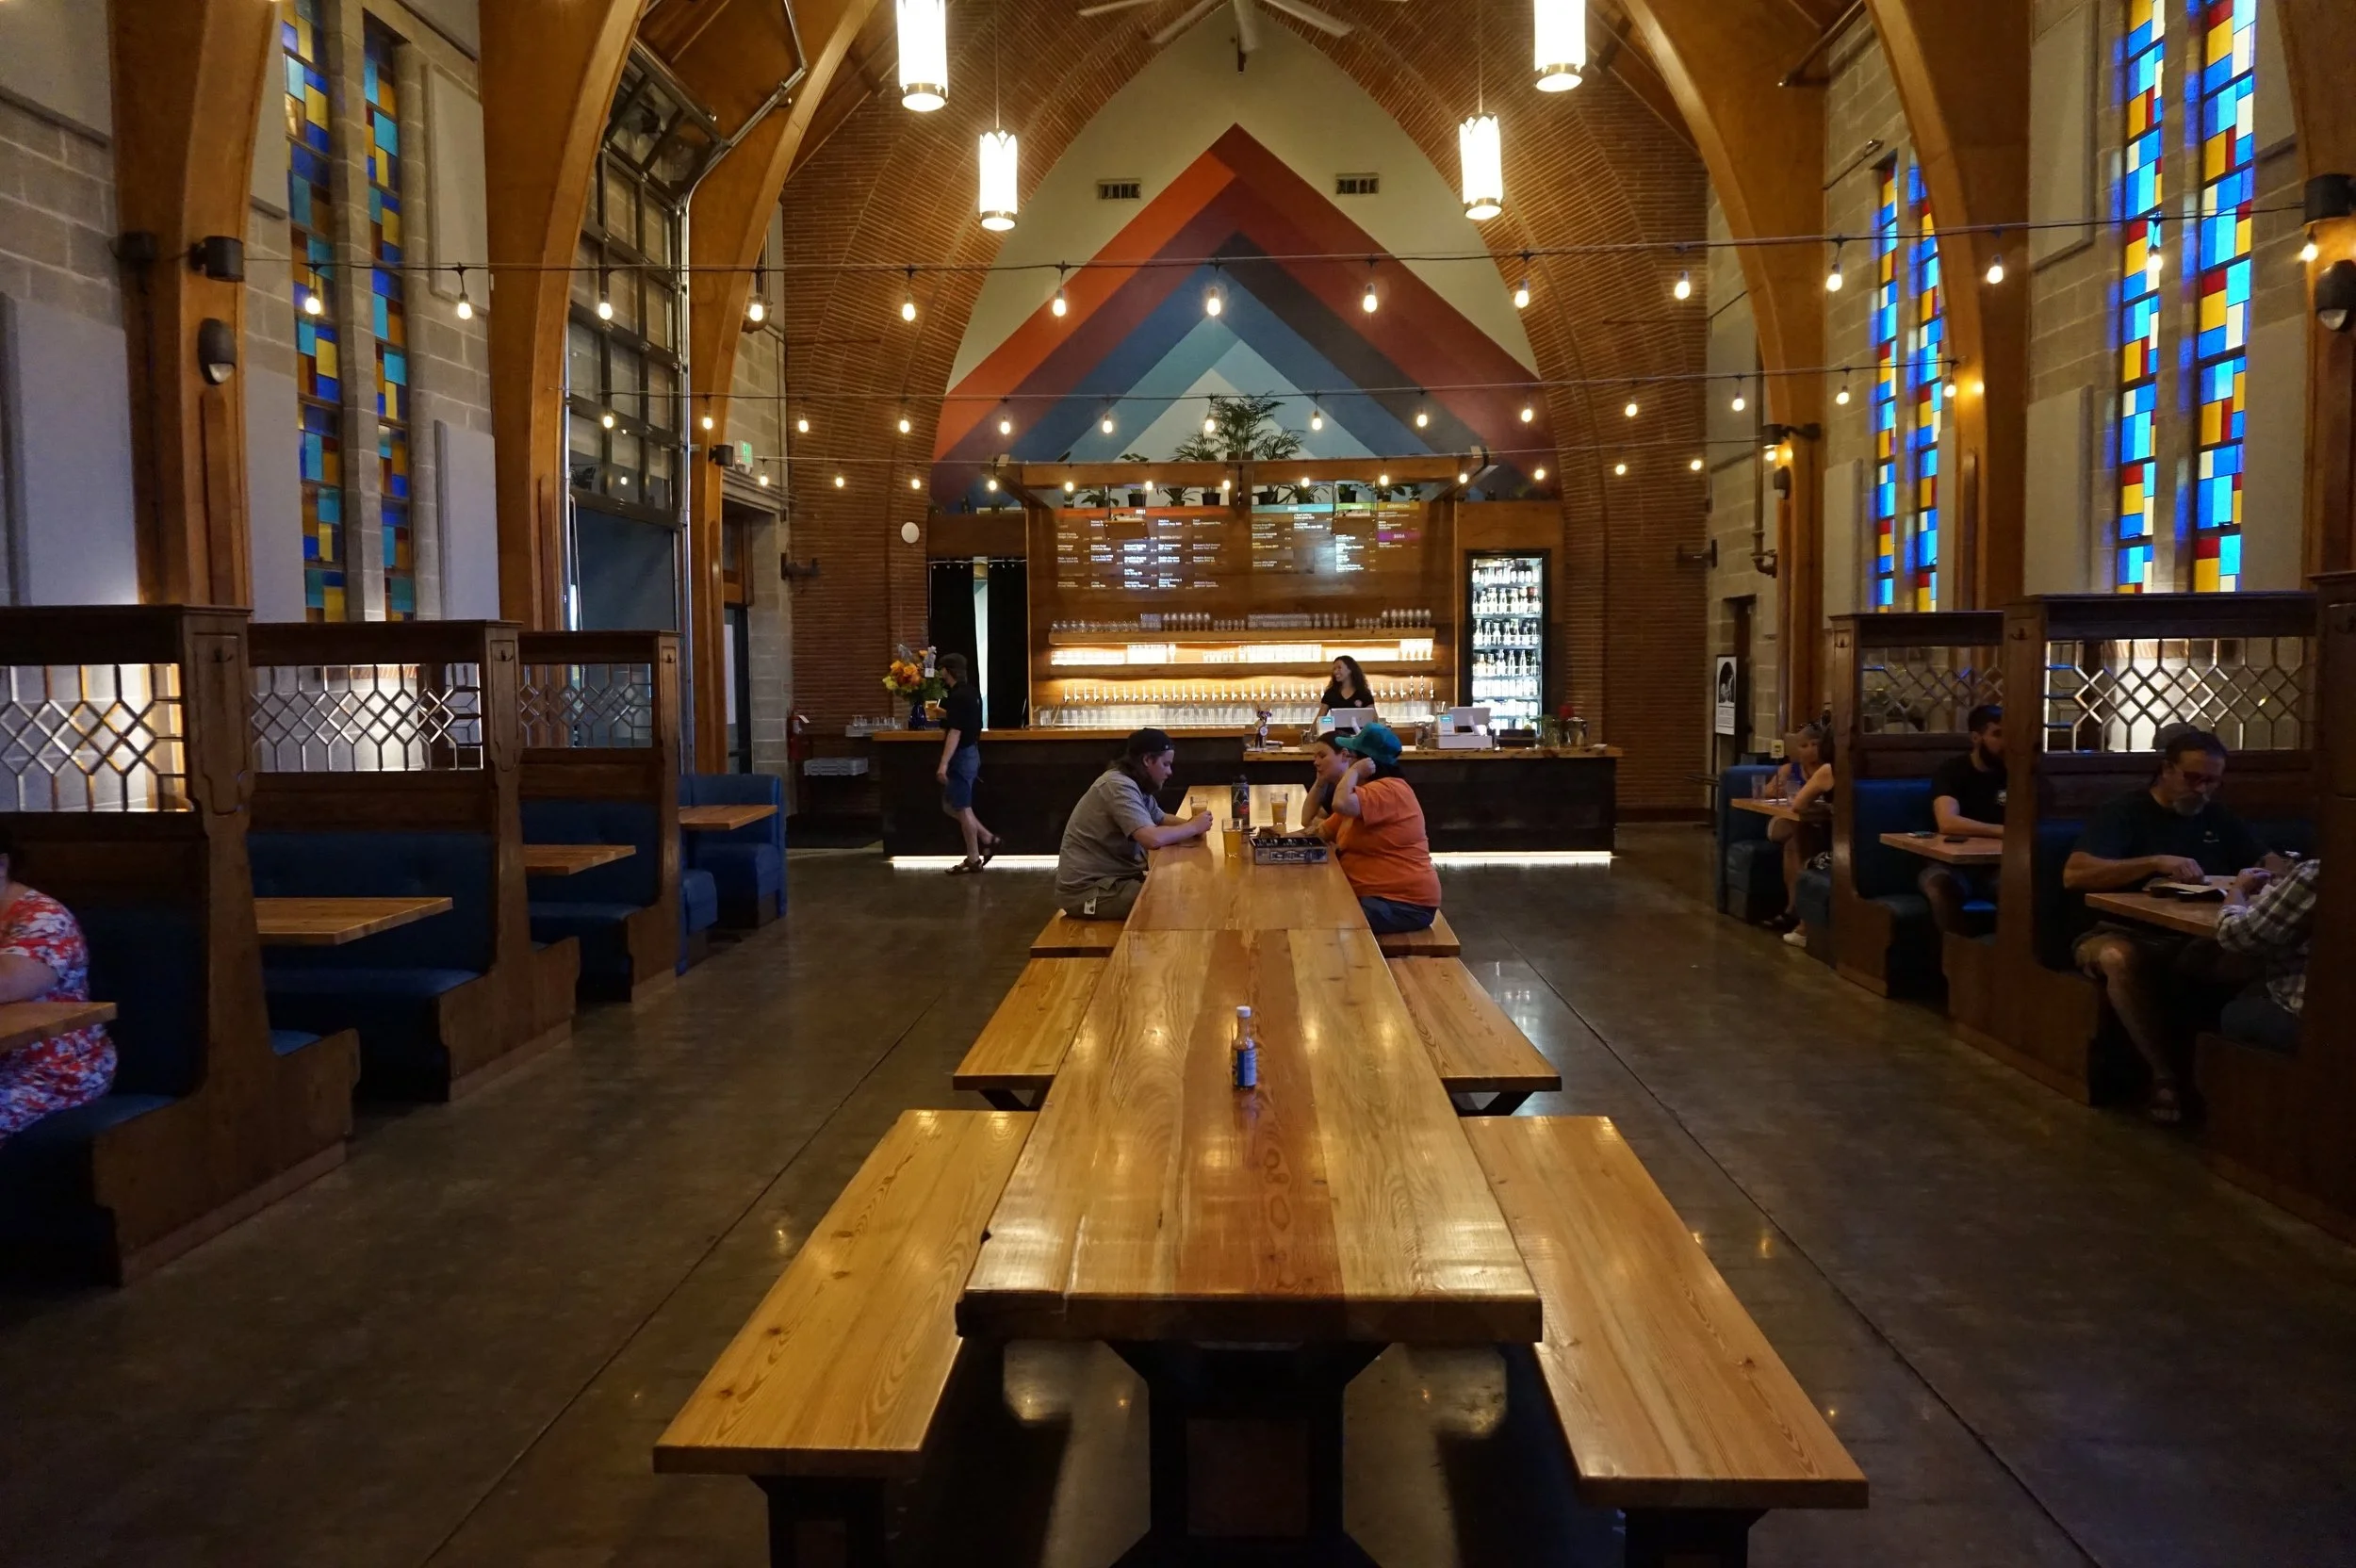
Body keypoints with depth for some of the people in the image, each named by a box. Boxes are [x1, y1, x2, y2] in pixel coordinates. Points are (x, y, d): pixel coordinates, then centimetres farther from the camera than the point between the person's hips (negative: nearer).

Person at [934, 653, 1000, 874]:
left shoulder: (957, 696, -20)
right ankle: (987, 838, 18)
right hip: (969, 753, 10)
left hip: (961, 757, -10)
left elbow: (955, 732, -25)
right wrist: (944, 714, 33)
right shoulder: (970, 691, 11)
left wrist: (943, 764, -25)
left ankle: (973, 859, 6)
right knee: (950, 806, 17)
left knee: (962, 808, -1)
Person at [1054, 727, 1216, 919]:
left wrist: (1189, 825, 1)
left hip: (1112, 877, 10)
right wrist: (1193, 827, -15)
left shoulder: (1136, 785, 8)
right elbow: (1154, 839, -32)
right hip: (1088, 890, -10)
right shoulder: (1119, 786, -22)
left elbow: (1161, 818, 23)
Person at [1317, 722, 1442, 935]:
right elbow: (1322, 832, 18)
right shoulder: (1367, 792, 18)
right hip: (1375, 894, 10)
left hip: (1405, 904, -10)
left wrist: (1354, 771, -16)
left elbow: (1341, 803, -33)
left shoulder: (1389, 789, -16)